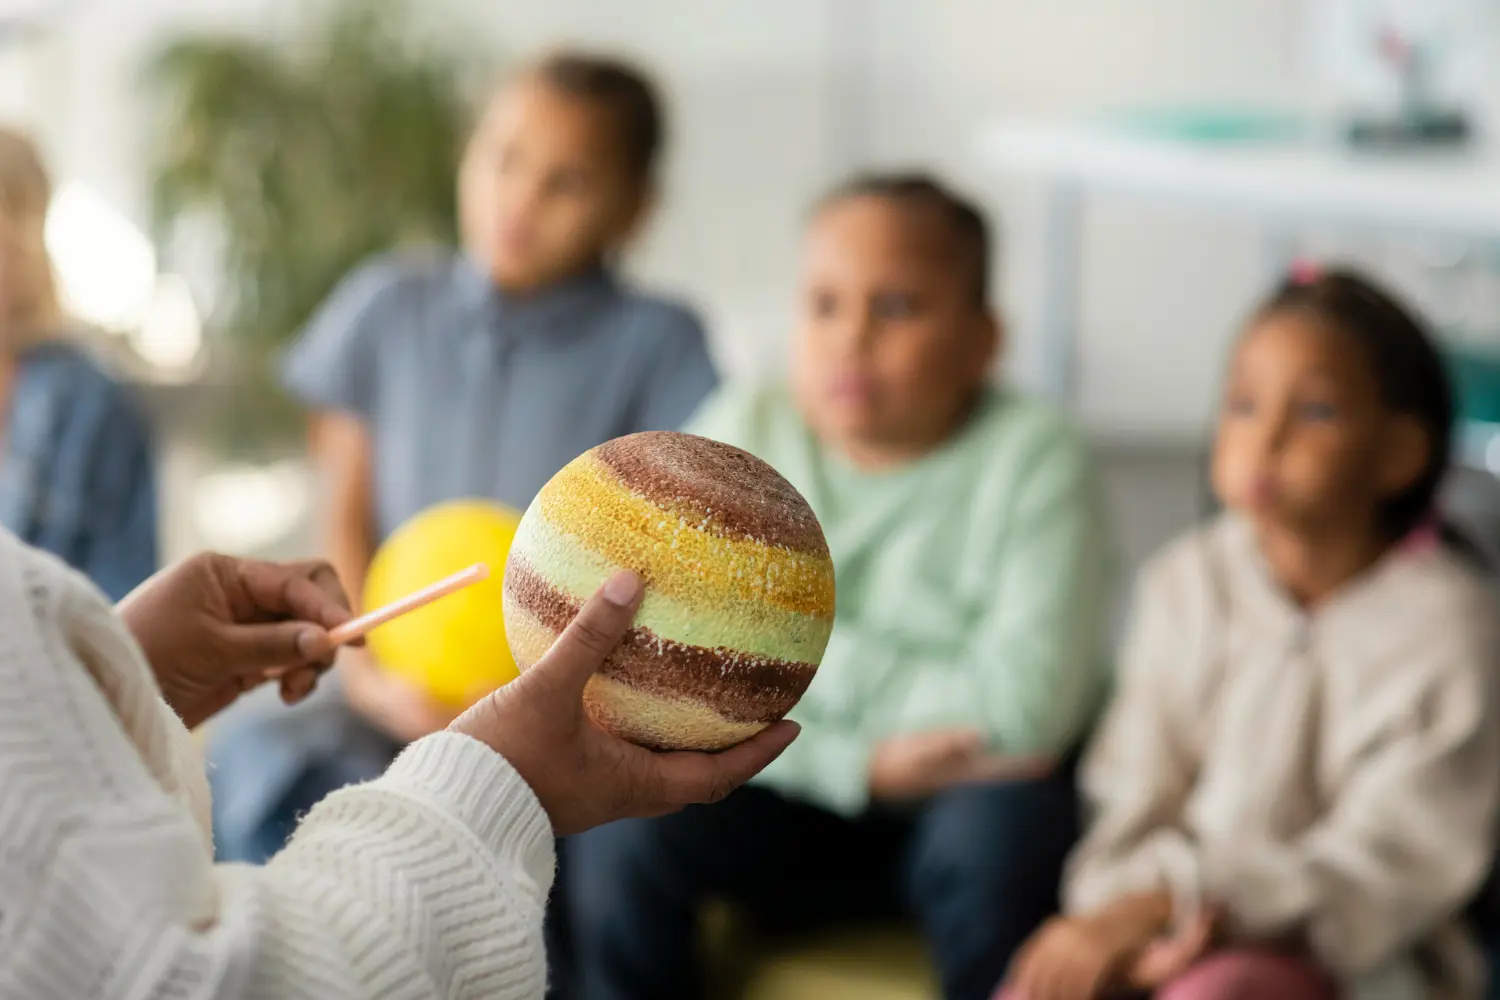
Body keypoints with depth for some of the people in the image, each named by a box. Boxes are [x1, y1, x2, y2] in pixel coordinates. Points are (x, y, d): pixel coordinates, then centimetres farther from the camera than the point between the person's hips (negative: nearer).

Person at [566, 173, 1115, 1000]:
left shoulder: (1031, 460, -10)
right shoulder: (737, 436, -3)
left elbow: (1021, 707, -21)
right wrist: (859, 762, -19)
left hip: (958, 806, -2)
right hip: (789, 809, 3)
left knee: (1001, 830, -34)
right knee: (620, 816, -24)